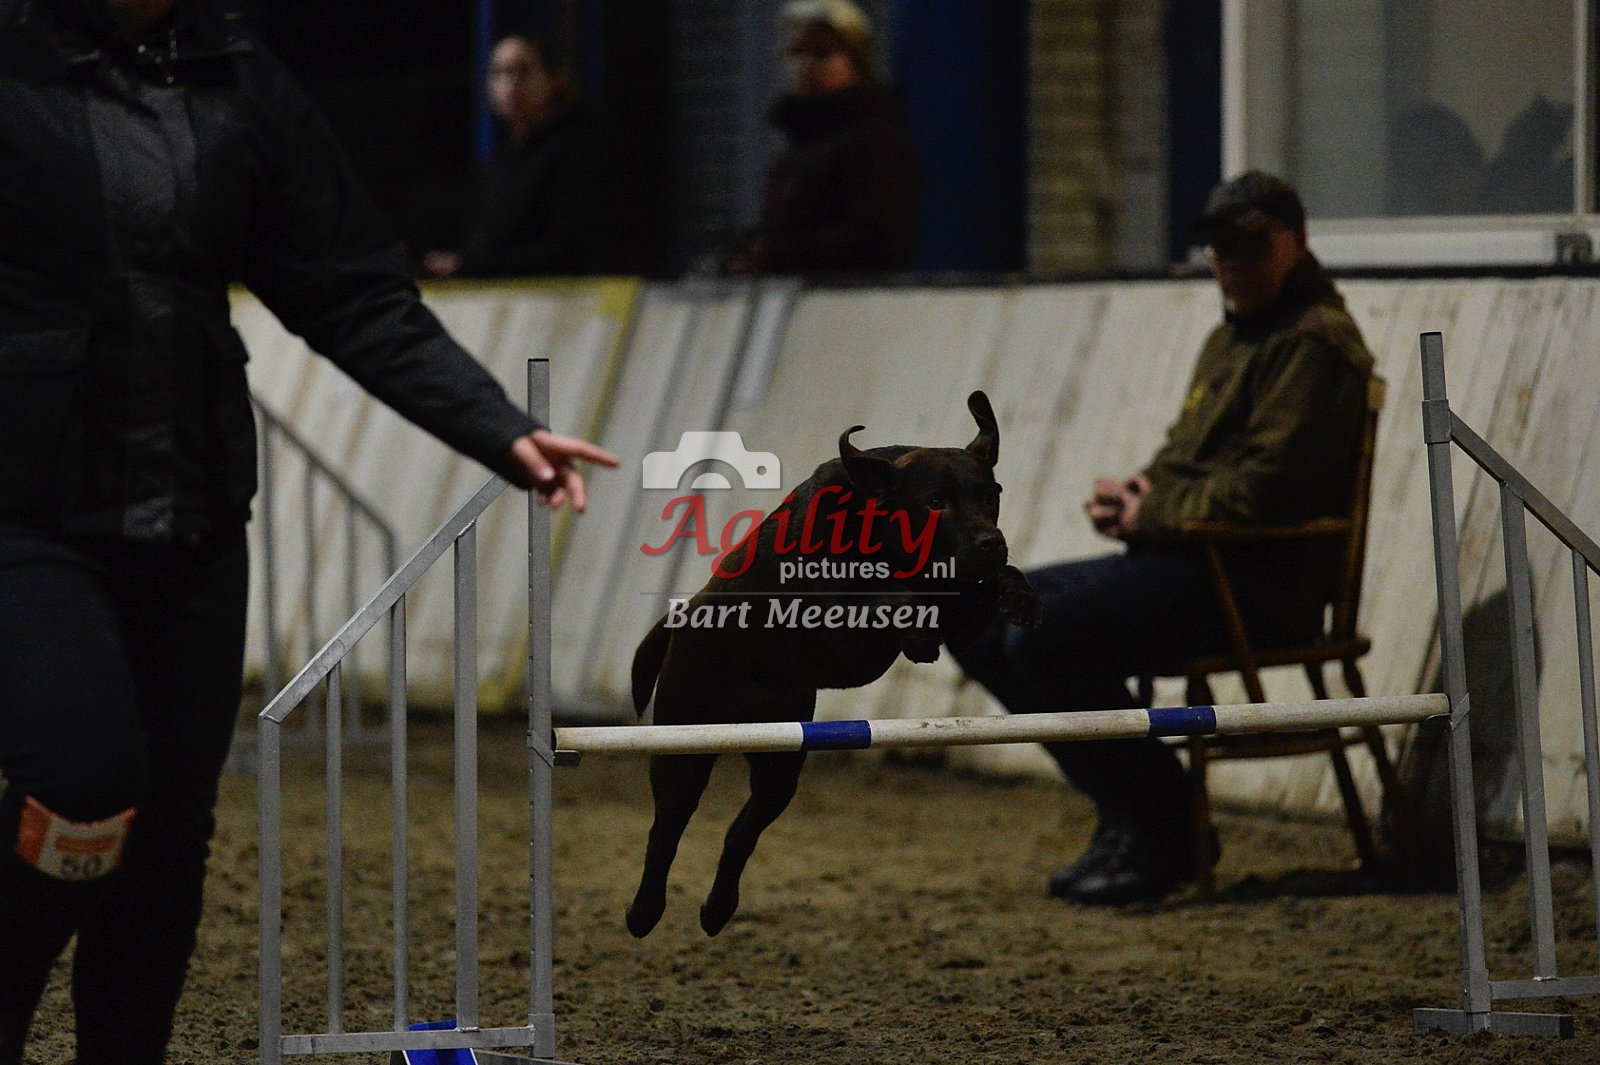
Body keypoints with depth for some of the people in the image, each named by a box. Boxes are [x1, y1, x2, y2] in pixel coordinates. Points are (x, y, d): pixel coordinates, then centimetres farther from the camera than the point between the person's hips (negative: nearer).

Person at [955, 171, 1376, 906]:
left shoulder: (1313, 342, -11)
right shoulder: (1231, 338, 22)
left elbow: (1261, 488, -19)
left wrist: (1147, 516, -11)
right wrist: (1134, 494, 3)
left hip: (1254, 583, -11)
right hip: (1184, 563, 11)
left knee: (1043, 636, -26)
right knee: (983, 624, 6)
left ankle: (1162, 834, -13)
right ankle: (1125, 814, 5)